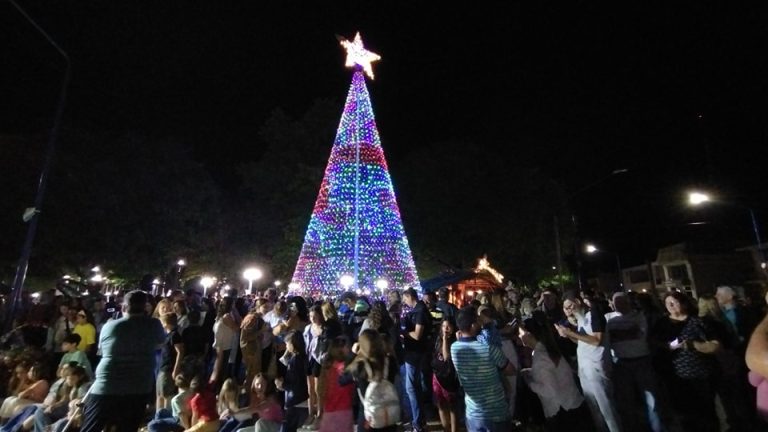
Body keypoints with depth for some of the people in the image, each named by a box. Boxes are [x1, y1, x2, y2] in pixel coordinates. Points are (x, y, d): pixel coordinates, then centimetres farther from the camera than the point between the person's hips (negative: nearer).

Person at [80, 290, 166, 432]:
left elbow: (102, 350, 18)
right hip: (138, 391, 0)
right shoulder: (154, 325, -4)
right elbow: (160, 344, 15)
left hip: (105, 388, 0)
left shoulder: (109, 326, 0)